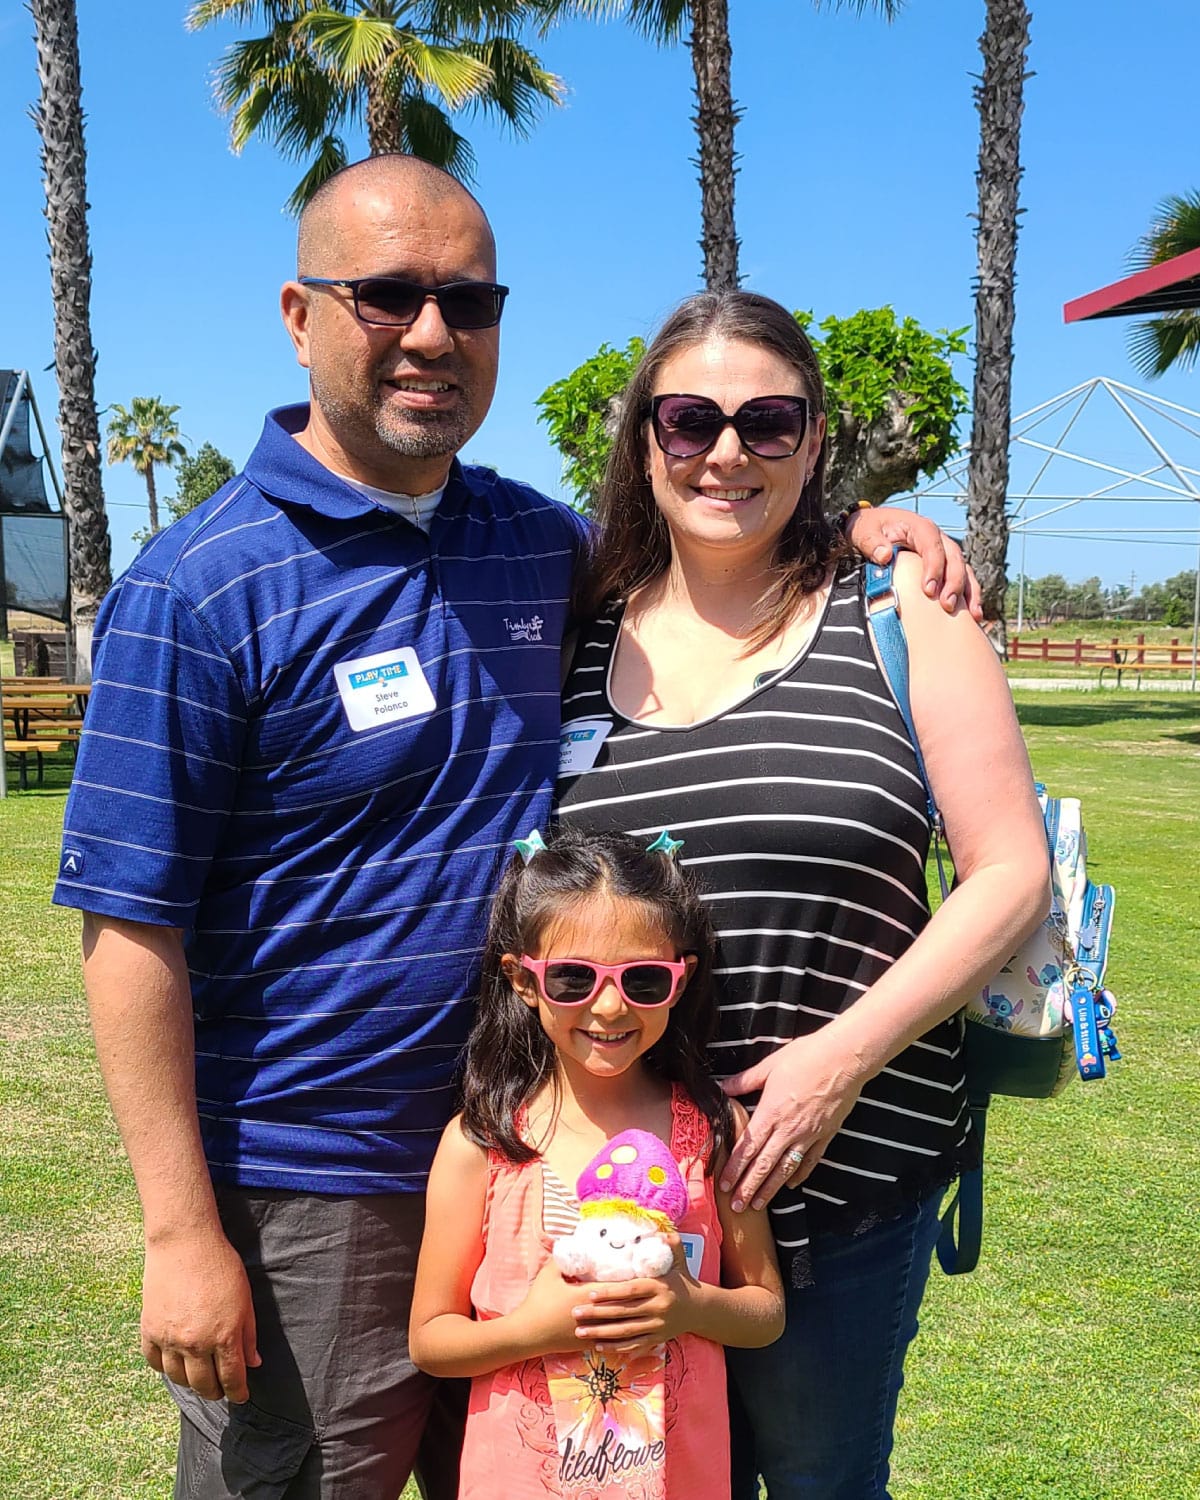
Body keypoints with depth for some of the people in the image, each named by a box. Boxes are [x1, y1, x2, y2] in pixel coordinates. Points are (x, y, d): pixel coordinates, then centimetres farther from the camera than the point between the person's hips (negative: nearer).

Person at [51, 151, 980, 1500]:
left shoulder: (540, 542, 4)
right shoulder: (199, 589, -14)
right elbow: (130, 927, -14)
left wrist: (844, 527, 3)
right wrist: (181, 1234, -16)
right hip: (308, 1189, -5)